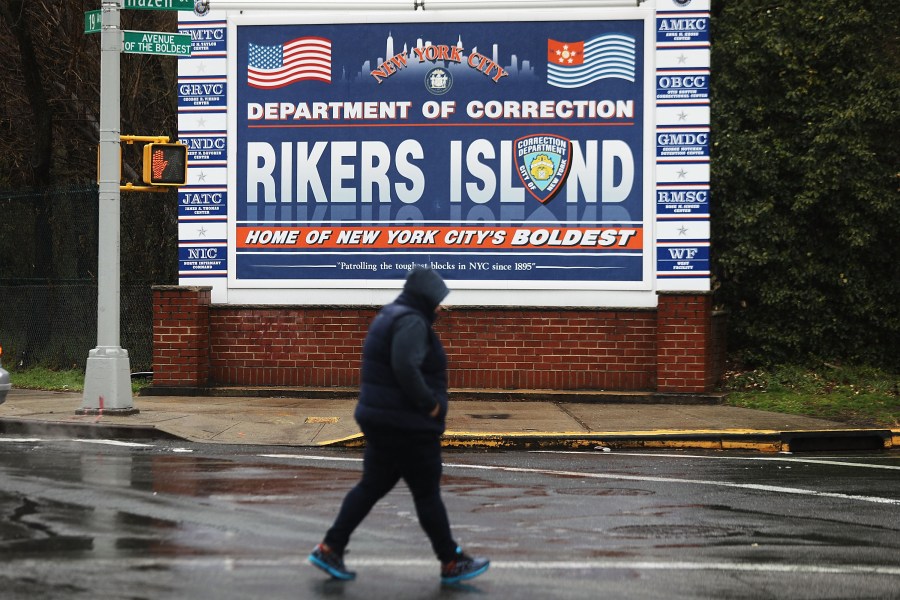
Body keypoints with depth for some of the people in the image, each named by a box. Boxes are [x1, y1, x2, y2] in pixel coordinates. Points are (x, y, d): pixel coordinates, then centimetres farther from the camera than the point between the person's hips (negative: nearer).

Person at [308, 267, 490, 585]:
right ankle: (452, 563, 12)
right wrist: (430, 403, -20)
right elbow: (405, 368, -32)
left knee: (373, 485, 13)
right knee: (428, 493, 1)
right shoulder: (412, 322, -18)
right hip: (408, 426, -10)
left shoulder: (389, 316, 15)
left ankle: (329, 549, 10)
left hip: (380, 420, 10)